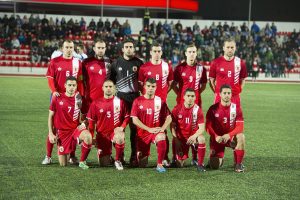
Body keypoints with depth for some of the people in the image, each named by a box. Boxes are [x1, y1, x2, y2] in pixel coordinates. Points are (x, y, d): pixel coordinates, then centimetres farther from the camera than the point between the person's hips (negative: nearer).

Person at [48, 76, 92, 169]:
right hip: (62, 132, 0)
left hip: (75, 129, 0)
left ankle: (82, 161, -16)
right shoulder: (57, 99, -4)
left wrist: (83, 124, -2)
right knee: (63, 164, -1)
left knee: (88, 136, -36)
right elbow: (50, 116, 4)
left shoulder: (79, 99, -1)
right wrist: (51, 133, -1)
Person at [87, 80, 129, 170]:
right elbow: (91, 122, 6)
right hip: (102, 134, 1)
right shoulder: (96, 103, 2)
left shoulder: (120, 102, 1)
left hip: (116, 131, -1)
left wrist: (122, 127, -12)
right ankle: (107, 156, 35)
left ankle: (118, 160, -15)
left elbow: (127, 117, 6)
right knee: (104, 164, -4)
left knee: (120, 138, -40)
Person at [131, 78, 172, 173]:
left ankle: (160, 164, -25)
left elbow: (169, 118, 3)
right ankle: (144, 156, 40)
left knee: (161, 137, -39)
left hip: (156, 131, 0)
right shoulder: (138, 101, 0)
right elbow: (135, 120, -6)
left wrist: (162, 128, -14)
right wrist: (149, 129, -14)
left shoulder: (160, 101, 2)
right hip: (142, 132, 1)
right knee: (142, 164, 1)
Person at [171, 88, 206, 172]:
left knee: (202, 139, -36)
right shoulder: (177, 109, -6)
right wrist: (176, 139, -11)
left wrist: (194, 136, -31)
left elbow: (201, 128, -12)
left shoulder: (197, 109, -9)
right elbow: (172, 126, 0)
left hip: (193, 136, -1)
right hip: (181, 137, 1)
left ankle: (200, 164, -21)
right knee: (180, 164, -4)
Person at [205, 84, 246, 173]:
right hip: (217, 139, 0)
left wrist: (229, 135, -29)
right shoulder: (213, 109, -7)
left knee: (241, 137, -35)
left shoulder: (236, 108, -6)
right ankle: (217, 159, 29)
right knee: (214, 166, -12)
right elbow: (208, 126, -9)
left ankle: (238, 163, -18)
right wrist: (216, 136, -27)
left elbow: (240, 127, -13)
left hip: (231, 137, 1)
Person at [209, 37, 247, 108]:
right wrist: (216, 92, 0)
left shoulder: (240, 63, 2)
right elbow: (211, 80, 6)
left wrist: (238, 91, 4)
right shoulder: (216, 62, -3)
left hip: (235, 98, 2)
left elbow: (242, 79, 14)